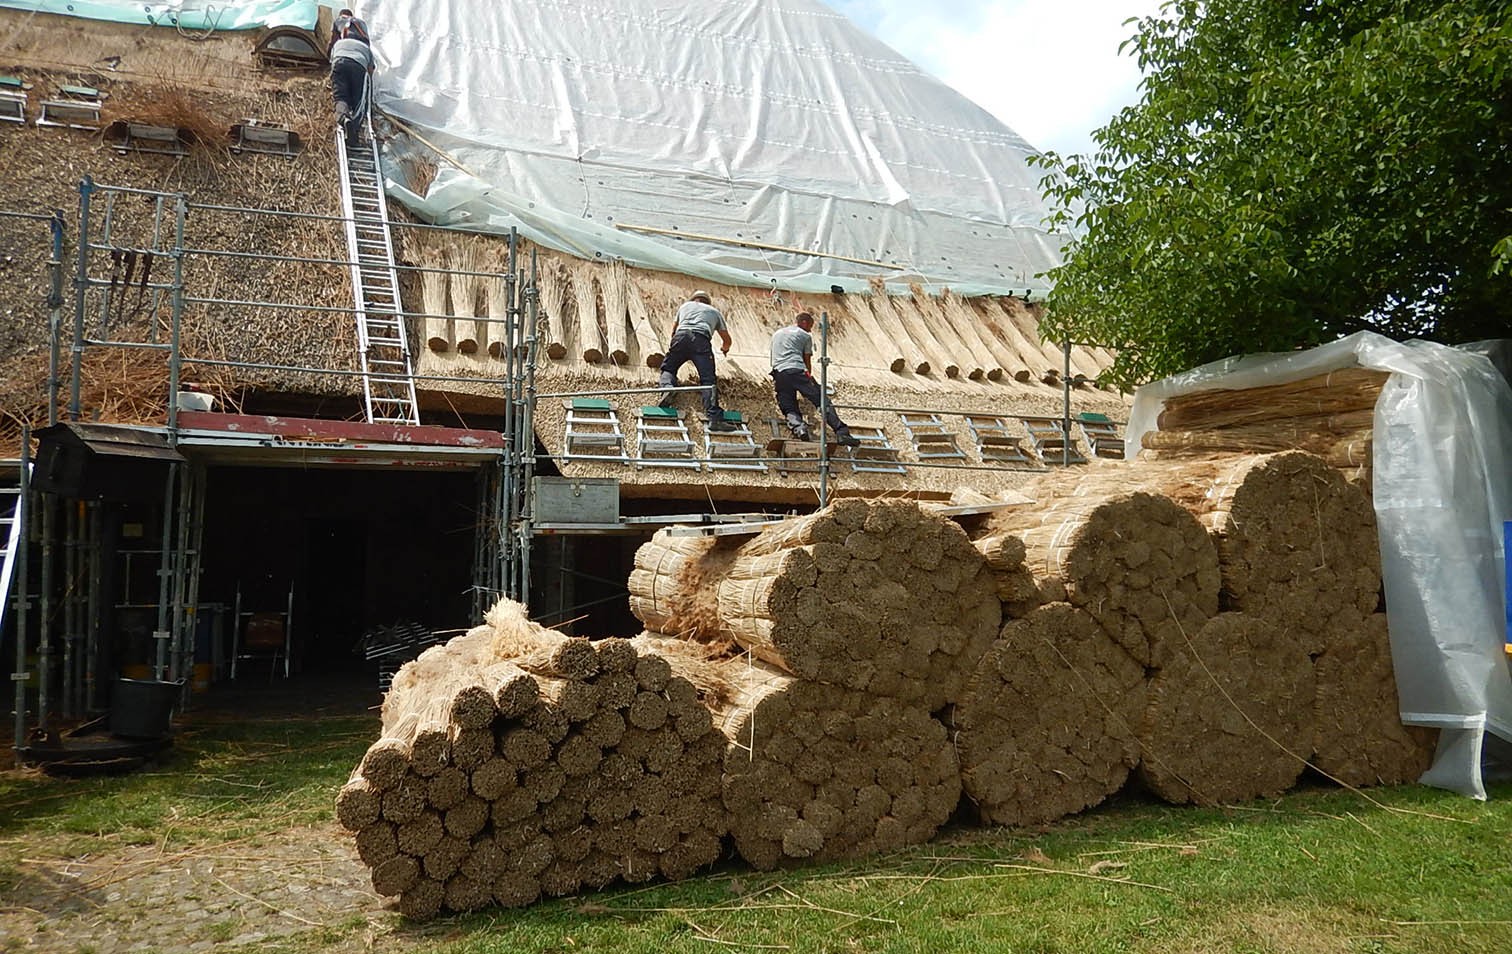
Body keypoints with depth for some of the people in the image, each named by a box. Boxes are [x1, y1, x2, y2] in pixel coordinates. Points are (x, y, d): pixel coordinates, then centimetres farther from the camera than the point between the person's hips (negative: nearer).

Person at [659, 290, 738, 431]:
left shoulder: (686, 305, 36)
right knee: (708, 380, -10)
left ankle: (667, 387, -15)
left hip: (681, 335, 1)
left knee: (668, 367, 18)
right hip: (701, 339, -1)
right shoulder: (714, 311, 34)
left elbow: (674, 329, 48)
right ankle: (714, 417, -24)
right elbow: (727, 340, 38)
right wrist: (724, 349, 60)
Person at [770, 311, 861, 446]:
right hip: (797, 371, -4)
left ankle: (798, 427, -31)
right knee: (822, 400, -7)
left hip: (778, 373, 4)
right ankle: (842, 433, -17)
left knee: (789, 409, 2)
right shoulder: (805, 336, 16)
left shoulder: (776, 333, 32)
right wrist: (809, 377, 35)